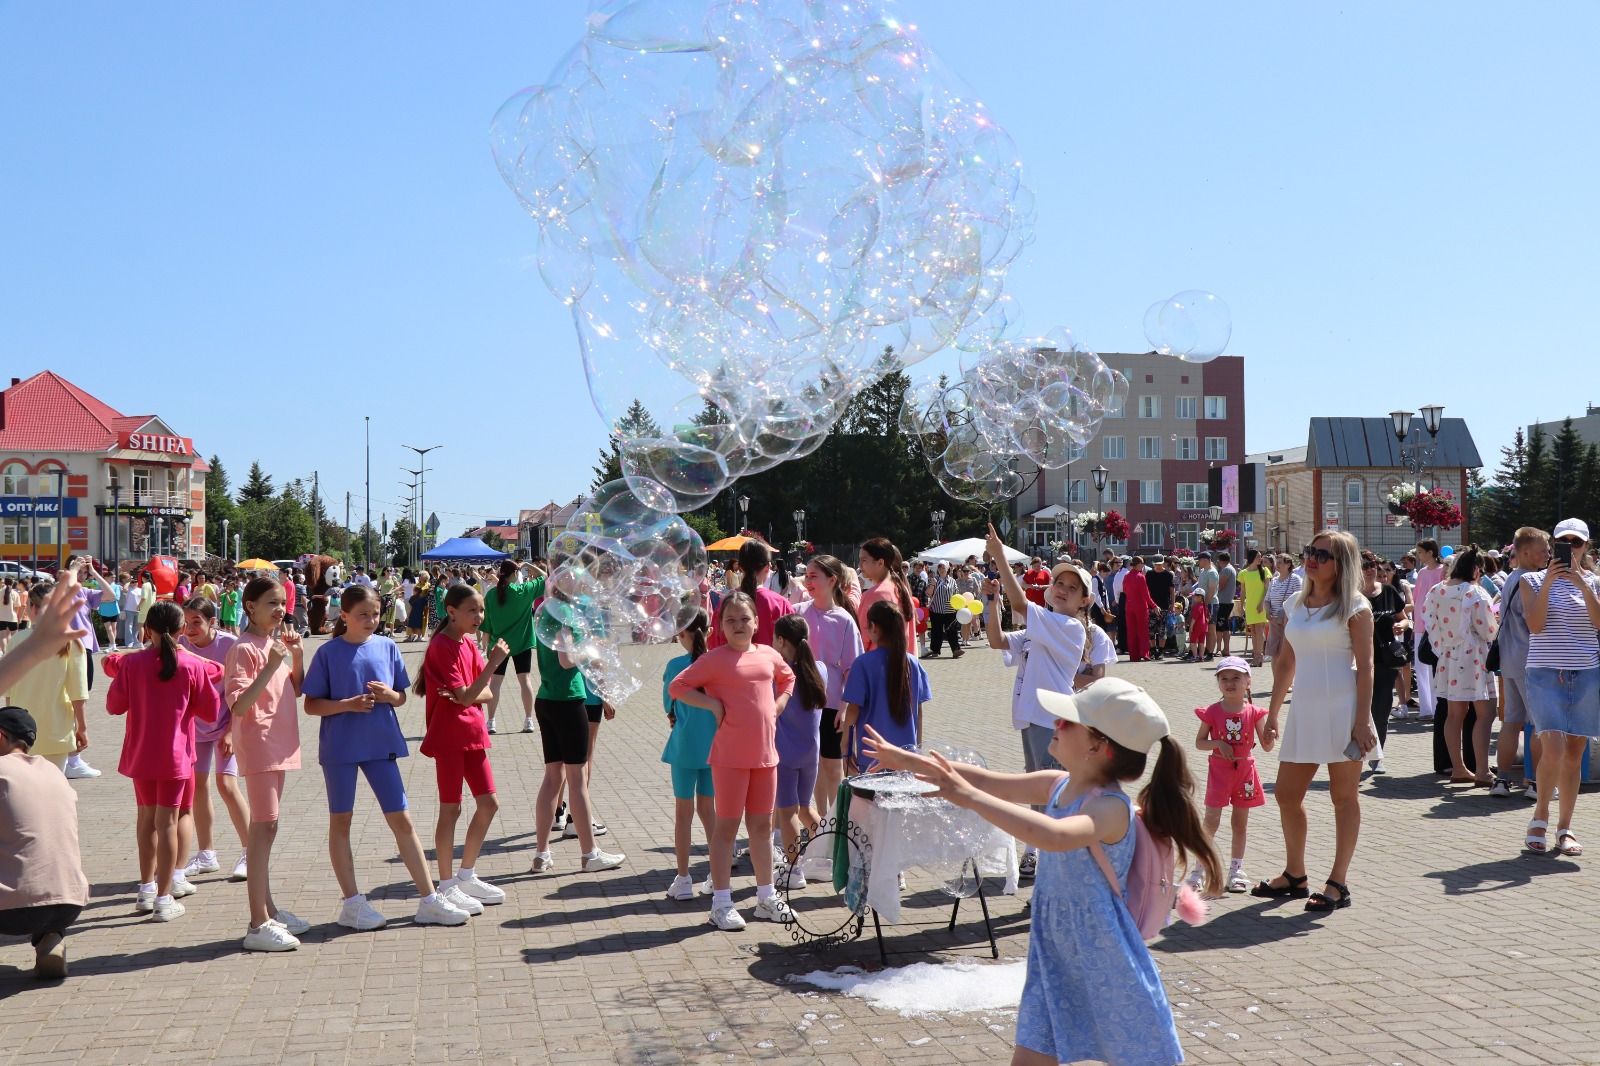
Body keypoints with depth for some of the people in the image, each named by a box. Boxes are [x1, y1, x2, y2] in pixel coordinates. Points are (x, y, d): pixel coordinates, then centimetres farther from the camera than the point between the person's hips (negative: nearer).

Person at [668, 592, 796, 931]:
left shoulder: (769, 656, 8)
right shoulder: (715, 659, -7)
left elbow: (788, 678, 27)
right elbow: (677, 687, -7)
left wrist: (777, 706, 12)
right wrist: (712, 703, -14)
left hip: (765, 754, 5)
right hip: (730, 757, -5)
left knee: (762, 826, 14)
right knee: (727, 826, 2)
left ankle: (766, 897, 25)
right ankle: (721, 902, 9)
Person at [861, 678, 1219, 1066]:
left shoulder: (1111, 807, -26)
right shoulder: (1058, 785, -1)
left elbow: (1056, 836, -46)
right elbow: (992, 781, 7)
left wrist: (970, 798, -46)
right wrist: (909, 761, 7)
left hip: (1108, 967, -7)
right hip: (1054, 958, 7)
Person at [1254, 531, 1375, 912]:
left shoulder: (1354, 606, -4)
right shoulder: (1295, 604, 12)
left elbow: (1365, 666, -9)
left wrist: (1363, 720, -16)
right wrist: (1272, 715, 14)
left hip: (1342, 708, -6)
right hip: (1305, 709, 7)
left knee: (1344, 796, 2)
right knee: (1286, 793, 9)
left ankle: (1338, 882, 9)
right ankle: (1294, 874, 24)